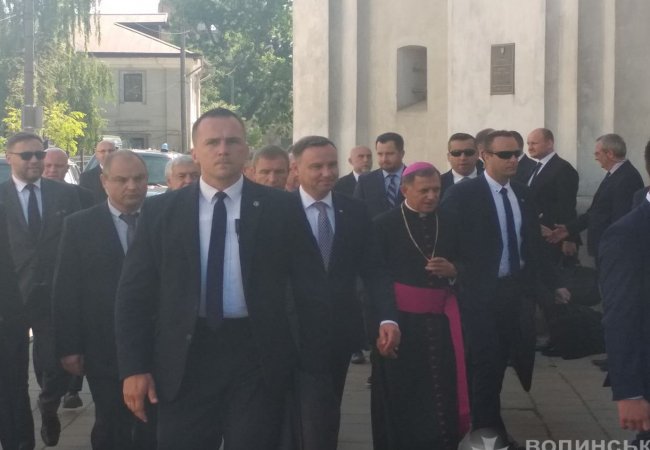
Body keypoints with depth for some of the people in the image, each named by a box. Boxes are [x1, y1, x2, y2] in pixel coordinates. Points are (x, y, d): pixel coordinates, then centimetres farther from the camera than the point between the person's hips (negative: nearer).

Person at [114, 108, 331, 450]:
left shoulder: (281, 208, 2)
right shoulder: (160, 211, 4)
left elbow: (310, 289, 4)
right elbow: (134, 293, 3)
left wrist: (314, 363, 1)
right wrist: (134, 367, -4)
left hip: (258, 357, 0)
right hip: (185, 358, 1)